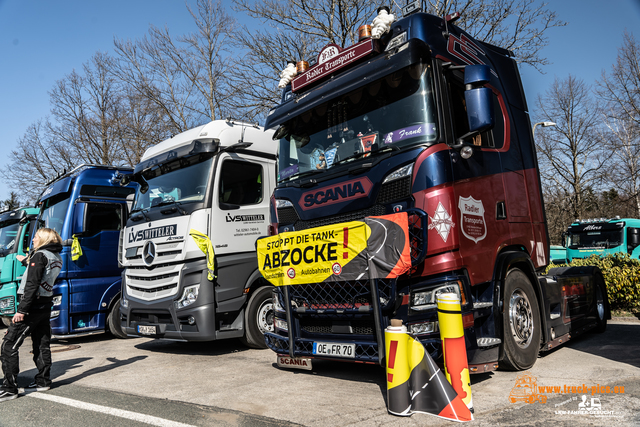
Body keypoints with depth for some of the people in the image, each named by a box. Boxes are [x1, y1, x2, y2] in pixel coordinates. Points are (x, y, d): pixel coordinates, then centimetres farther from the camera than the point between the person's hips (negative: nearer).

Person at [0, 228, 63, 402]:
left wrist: (22, 310, -20)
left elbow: (32, 284, -19)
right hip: (45, 306, 9)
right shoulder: (57, 258, 11)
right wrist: (26, 261, 39)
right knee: (42, 345, 15)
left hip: (32, 305, -9)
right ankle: (43, 381, 22)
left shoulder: (40, 255, -13)